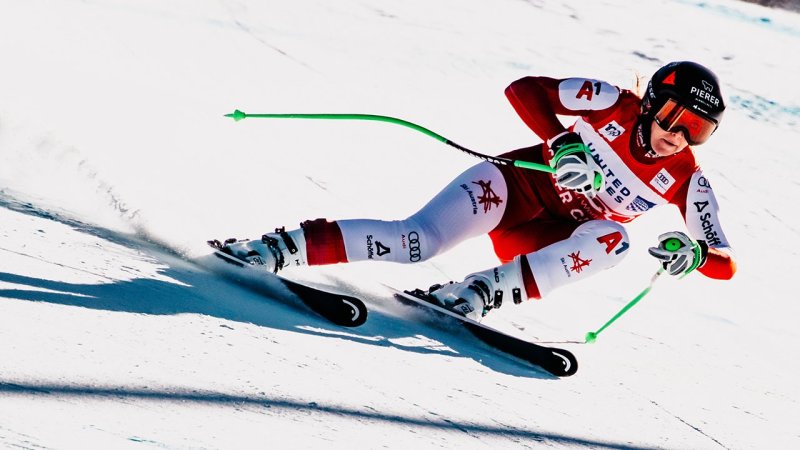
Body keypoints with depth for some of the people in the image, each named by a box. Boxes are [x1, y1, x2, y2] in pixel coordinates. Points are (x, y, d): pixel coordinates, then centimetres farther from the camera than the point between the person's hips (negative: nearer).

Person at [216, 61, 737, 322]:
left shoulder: (688, 182, -4)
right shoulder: (613, 103, -9)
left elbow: (726, 264, -3)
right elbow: (524, 89, -15)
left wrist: (695, 252, -27)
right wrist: (561, 144, -30)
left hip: (552, 246, 2)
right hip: (516, 185, -2)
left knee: (614, 238, -31)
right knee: (419, 239, -28)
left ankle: (484, 291, -36)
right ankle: (289, 246, -27)